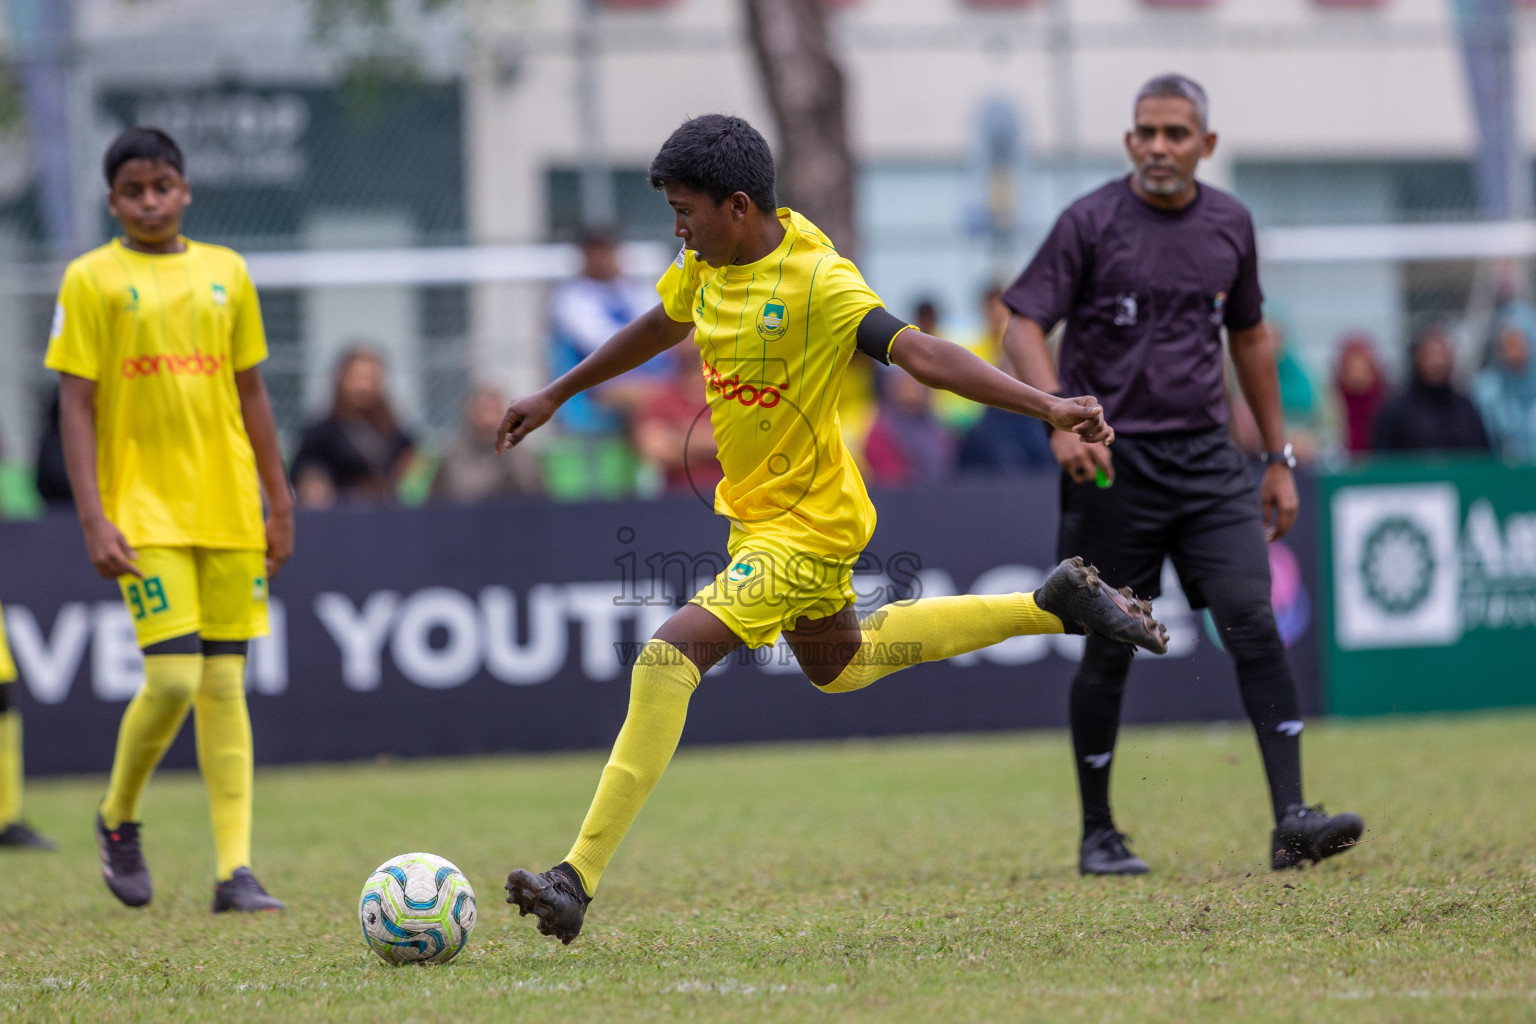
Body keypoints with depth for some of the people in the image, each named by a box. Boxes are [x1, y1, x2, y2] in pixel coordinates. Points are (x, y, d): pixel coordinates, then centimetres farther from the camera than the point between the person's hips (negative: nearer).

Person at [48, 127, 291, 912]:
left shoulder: (225, 273, 10)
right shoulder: (91, 280, -1)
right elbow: (76, 405, -4)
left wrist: (278, 502, 13)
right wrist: (93, 520, -12)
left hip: (228, 510, 4)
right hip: (144, 511, -4)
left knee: (226, 683, 2)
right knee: (173, 677, -13)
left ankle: (235, 870, 2)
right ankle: (118, 819, 13)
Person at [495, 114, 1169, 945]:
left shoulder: (817, 282, -25)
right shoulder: (706, 264, -1)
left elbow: (921, 354, -32)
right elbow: (658, 328, 19)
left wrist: (1046, 406, -43)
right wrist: (556, 396, 28)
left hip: (804, 525, -10)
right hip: (753, 508, 10)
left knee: (670, 655, -23)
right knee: (838, 666, 29)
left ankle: (579, 881, -25)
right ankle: (1056, 604, 37)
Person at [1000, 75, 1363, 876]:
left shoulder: (1229, 224, 9)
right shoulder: (1090, 223, -5)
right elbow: (1023, 327, -9)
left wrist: (1278, 458, 19)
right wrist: (1064, 419, -25)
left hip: (1207, 458, 3)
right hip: (1113, 462, -3)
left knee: (1253, 622, -11)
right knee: (1110, 650, 3)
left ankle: (1291, 819, -15)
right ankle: (1098, 835, 16)